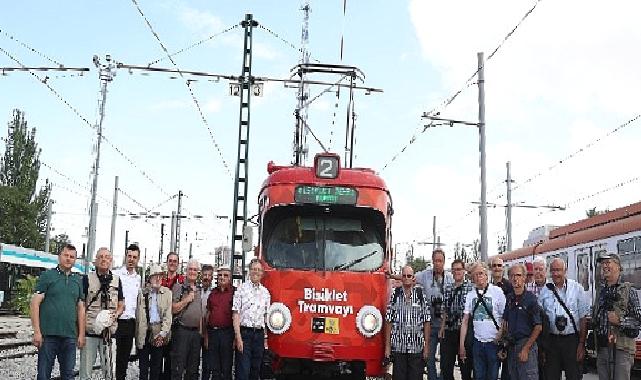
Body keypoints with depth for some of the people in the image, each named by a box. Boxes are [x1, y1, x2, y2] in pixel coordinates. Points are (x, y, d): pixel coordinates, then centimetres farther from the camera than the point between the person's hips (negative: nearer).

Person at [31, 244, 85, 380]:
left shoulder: (78, 280, 14)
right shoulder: (47, 276, 1)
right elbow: (35, 303, -4)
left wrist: (81, 334, 8)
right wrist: (37, 331, -11)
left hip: (70, 336, 4)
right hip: (48, 334, -4)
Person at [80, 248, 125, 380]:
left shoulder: (116, 280, 9)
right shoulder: (87, 279, 1)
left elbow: (121, 305, 15)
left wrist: (115, 315, -5)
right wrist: (83, 324, -9)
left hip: (108, 331, 3)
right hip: (89, 331, -2)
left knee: (108, 368, 9)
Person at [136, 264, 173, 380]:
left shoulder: (167, 293, 6)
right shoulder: (142, 293, 5)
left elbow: (168, 315, 1)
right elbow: (139, 315, 0)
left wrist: (162, 333, -8)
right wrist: (140, 335, -9)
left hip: (159, 332, 0)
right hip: (145, 332, 0)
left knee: (156, 365, 6)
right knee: (143, 365, 4)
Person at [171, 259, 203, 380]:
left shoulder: (199, 290, 15)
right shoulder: (178, 287, -2)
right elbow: (173, 309, -12)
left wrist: (201, 331, 14)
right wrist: (187, 300, -15)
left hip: (196, 332, 6)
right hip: (181, 330, -6)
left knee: (193, 369, 10)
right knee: (178, 368, -6)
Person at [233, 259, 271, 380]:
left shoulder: (265, 292, 12)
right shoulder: (241, 289, -3)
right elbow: (235, 314, -7)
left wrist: (265, 338, 11)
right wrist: (238, 337, -15)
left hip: (259, 334, 5)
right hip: (244, 333, -5)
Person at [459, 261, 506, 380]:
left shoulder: (497, 291, -5)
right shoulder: (470, 295, 5)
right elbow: (465, 321, 6)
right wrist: (461, 345, 3)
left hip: (494, 342, -3)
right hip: (477, 342, 3)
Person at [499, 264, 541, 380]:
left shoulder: (530, 298, -8)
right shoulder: (509, 298, 9)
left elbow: (538, 327, -10)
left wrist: (526, 348, -13)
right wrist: (504, 344, 6)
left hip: (527, 344, -6)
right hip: (511, 347, 6)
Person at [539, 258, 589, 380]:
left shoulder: (576, 288, -1)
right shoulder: (545, 291, 6)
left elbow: (583, 318, -1)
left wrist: (581, 343, -5)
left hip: (572, 339, -2)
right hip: (551, 340, 2)